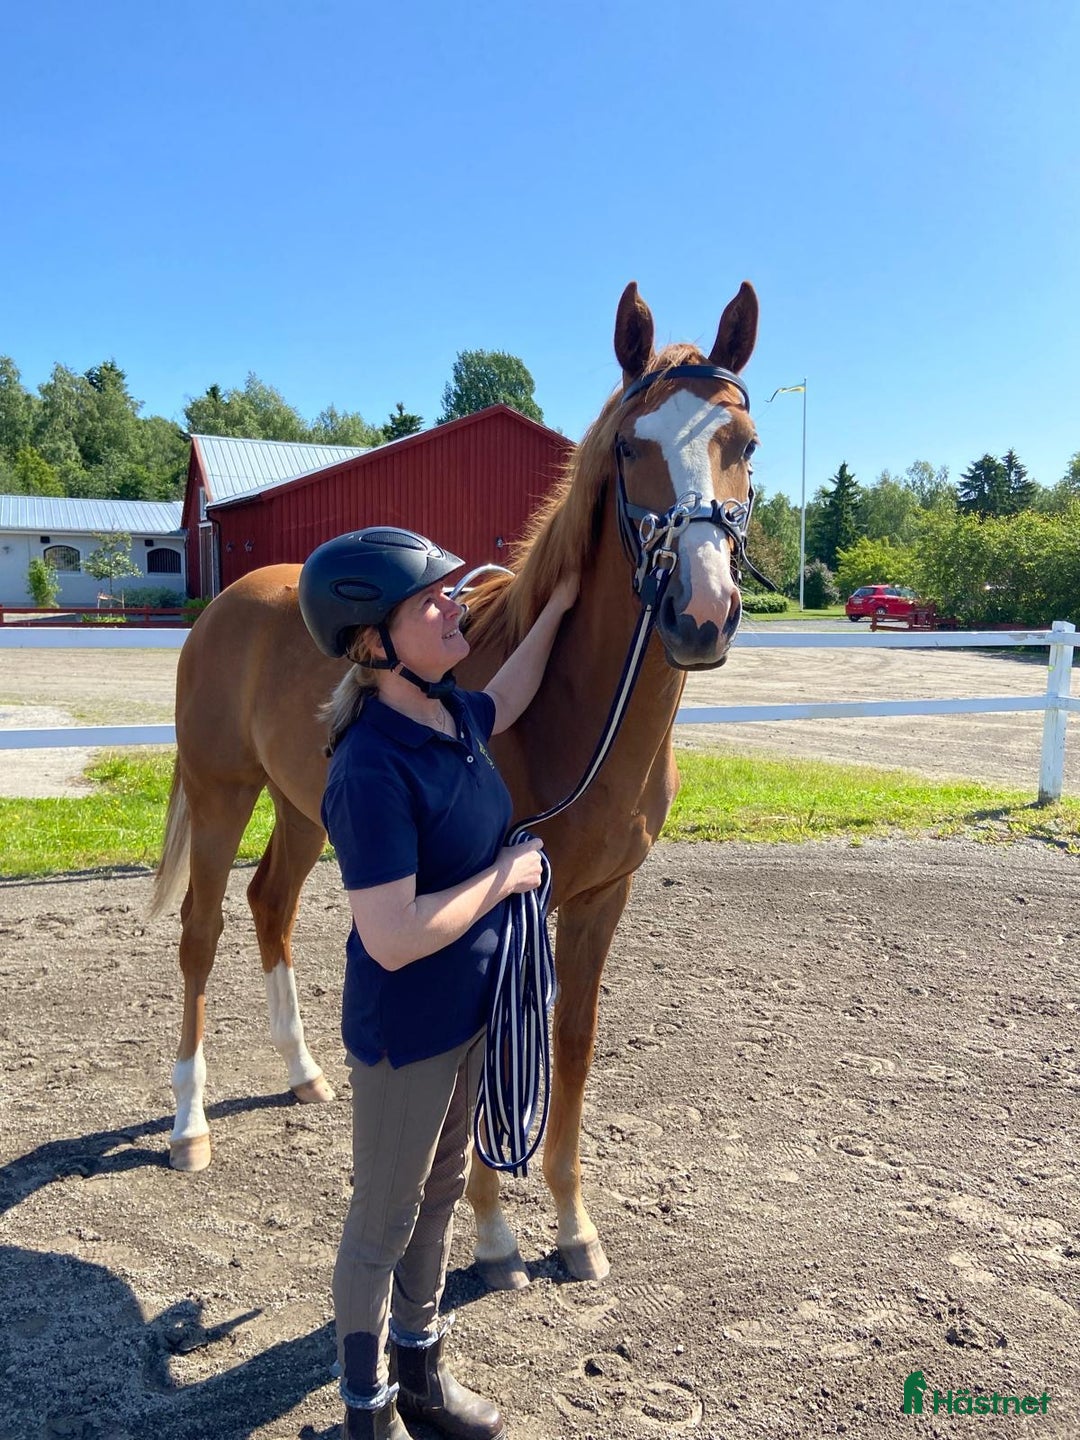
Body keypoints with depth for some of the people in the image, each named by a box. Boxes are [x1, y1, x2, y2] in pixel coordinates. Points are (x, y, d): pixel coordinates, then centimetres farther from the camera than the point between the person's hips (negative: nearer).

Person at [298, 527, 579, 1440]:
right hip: (406, 1031, -8)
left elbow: (508, 703, 21)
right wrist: (503, 874, -20)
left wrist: (560, 604, 19)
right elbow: (394, 938, -32)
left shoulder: (453, 714, -4)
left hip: (470, 1007, 8)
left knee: (442, 1194, 25)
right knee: (384, 1224, 14)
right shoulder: (374, 768, -30)